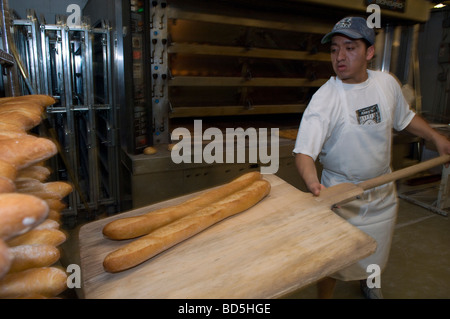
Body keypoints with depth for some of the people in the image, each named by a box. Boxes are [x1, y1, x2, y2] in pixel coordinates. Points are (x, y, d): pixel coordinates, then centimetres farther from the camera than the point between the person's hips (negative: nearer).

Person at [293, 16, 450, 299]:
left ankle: (368, 283, 57)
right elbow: (304, 150, -32)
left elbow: (405, 117, 15)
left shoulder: (387, 83, -5)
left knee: (376, 252, 26)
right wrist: (313, 183, -49)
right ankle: (326, 296, 33)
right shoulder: (325, 98, -23)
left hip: (383, 191, 6)